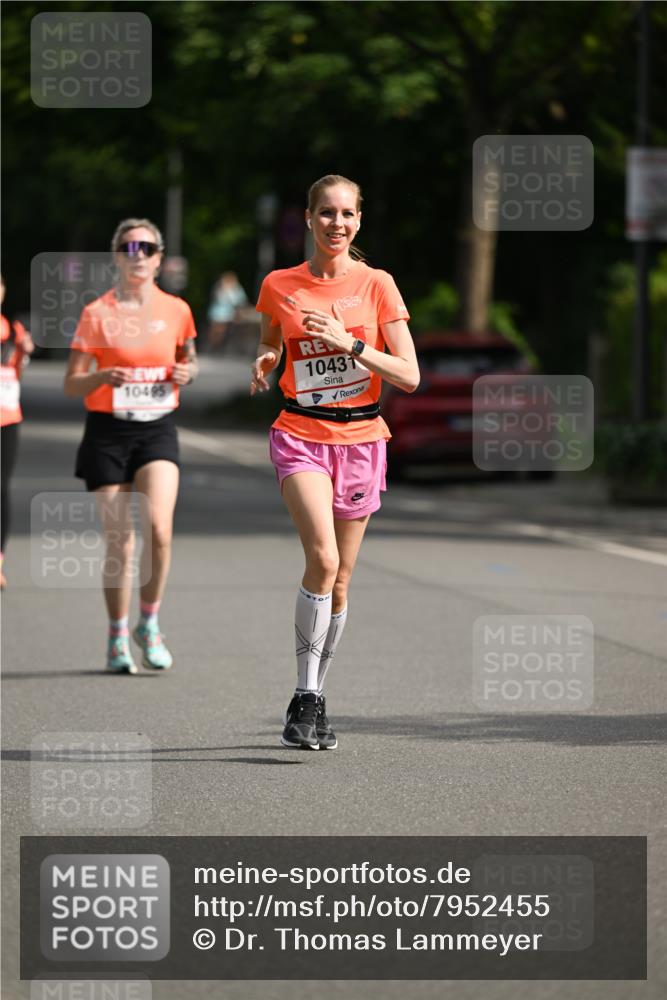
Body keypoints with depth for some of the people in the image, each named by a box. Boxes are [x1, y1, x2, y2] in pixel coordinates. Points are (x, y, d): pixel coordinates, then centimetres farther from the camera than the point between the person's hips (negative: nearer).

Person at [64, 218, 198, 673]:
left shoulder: (176, 310, 4)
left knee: (159, 527, -19)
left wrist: (187, 372, -3)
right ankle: (117, 637, 16)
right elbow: (72, 384, -2)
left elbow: (188, 360, 21)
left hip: (158, 430, 1)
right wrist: (104, 377, -22)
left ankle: (149, 625, 1)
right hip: (109, 433, -1)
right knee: (119, 542, -2)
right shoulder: (97, 313, -3)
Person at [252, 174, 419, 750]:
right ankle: (305, 698, -16)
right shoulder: (280, 286, 2)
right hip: (301, 436, -1)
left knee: (338, 582, 6)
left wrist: (350, 343, -16)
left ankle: (316, 701, 22)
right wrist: (264, 362, -1)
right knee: (323, 559, -23)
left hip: (361, 438, 1)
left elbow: (409, 377, -4)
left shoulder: (377, 286, 0)